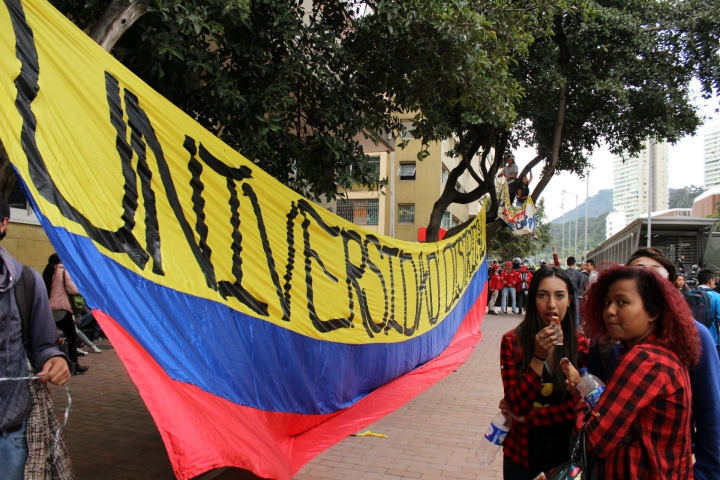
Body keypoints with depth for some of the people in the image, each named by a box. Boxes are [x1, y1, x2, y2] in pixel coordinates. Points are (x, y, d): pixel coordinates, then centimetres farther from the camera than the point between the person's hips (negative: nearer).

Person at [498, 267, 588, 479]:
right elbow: (516, 405, -18)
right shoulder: (512, 341, -14)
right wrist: (539, 356, -27)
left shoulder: (581, 344, -8)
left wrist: (526, 417, -16)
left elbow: (579, 405, -11)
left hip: (566, 453, 1)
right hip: (522, 455, -1)